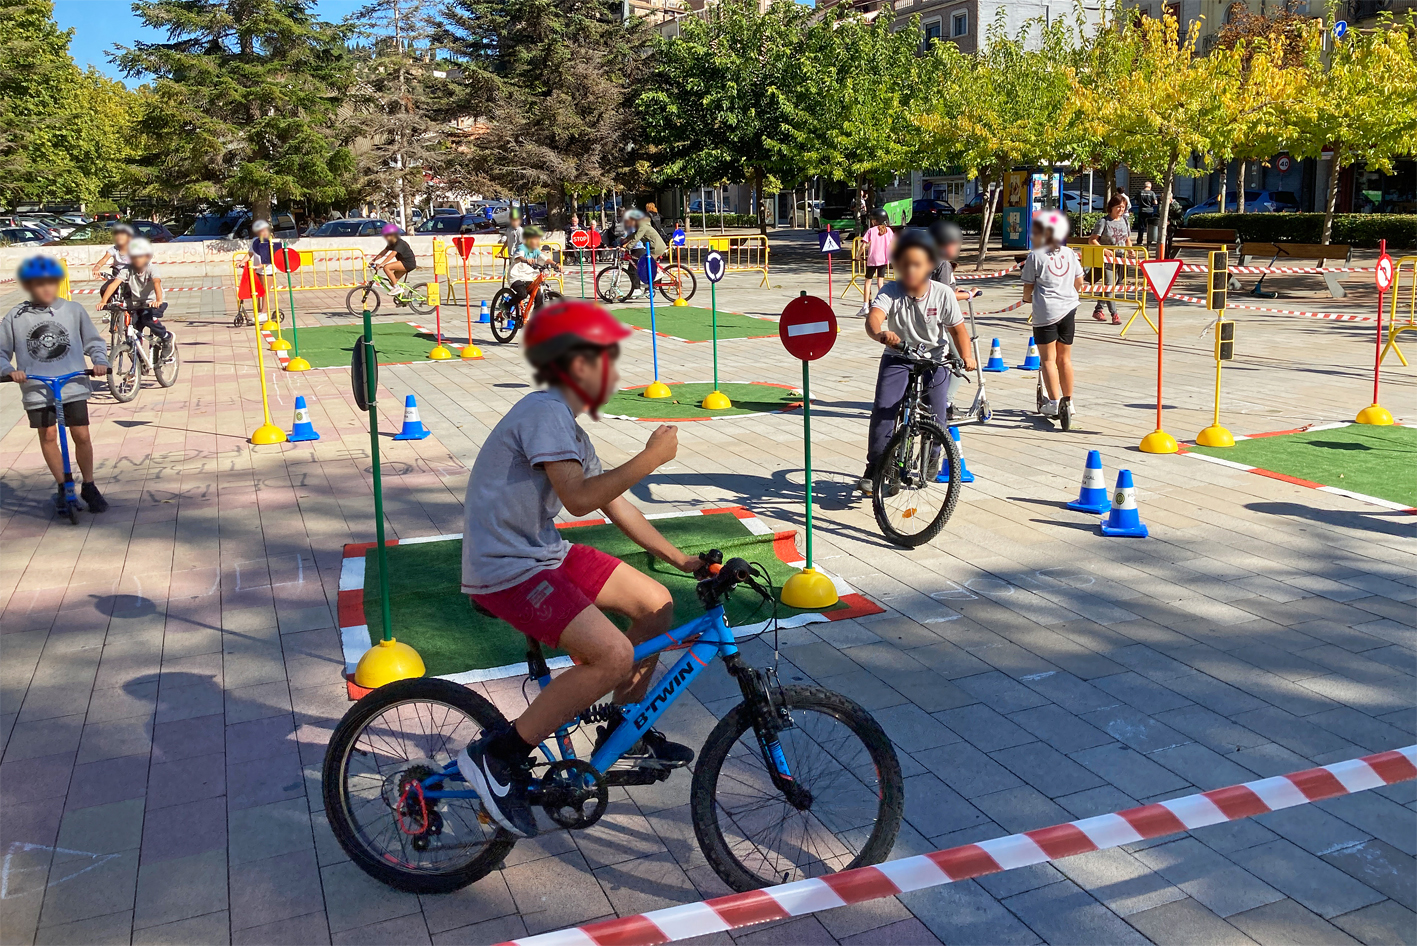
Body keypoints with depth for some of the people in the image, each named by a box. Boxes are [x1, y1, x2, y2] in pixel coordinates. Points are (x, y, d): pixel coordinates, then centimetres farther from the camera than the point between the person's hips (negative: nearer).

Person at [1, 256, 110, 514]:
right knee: (48, 435, 5)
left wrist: (100, 361, -10)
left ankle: (89, 487, 17)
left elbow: (93, 340, 8)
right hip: (37, 389, 0)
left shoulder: (73, 310, 0)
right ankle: (63, 488, 20)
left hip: (73, 385, 0)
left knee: (82, 435, 0)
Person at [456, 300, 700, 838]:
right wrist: (651, 458, -20)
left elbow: (613, 504, 19)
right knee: (613, 655, -25)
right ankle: (498, 756, -12)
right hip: (505, 570, -10)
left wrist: (678, 558, 19)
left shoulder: (567, 424, 15)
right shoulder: (545, 411, -16)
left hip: (543, 553, 10)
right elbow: (579, 498, -27)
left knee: (656, 604, 10)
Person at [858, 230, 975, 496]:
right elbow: (874, 316, -35)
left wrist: (967, 356, -16)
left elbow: (957, 327, -3)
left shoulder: (943, 294, -13)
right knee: (883, 409, -16)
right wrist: (881, 334, -57)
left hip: (934, 357, 1)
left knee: (936, 415, -9)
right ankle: (874, 468, -5)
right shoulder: (890, 292, -17)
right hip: (898, 357, 0)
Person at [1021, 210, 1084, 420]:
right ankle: (1068, 401, 20)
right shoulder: (1069, 253, 9)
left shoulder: (1035, 256, -6)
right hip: (1068, 310, 5)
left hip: (1045, 312, -5)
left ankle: (1054, 402, -5)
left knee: (1048, 359, 1)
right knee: (1064, 358, 14)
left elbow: (1028, 287, -3)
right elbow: (1079, 281, 16)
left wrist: (1027, 298, 19)